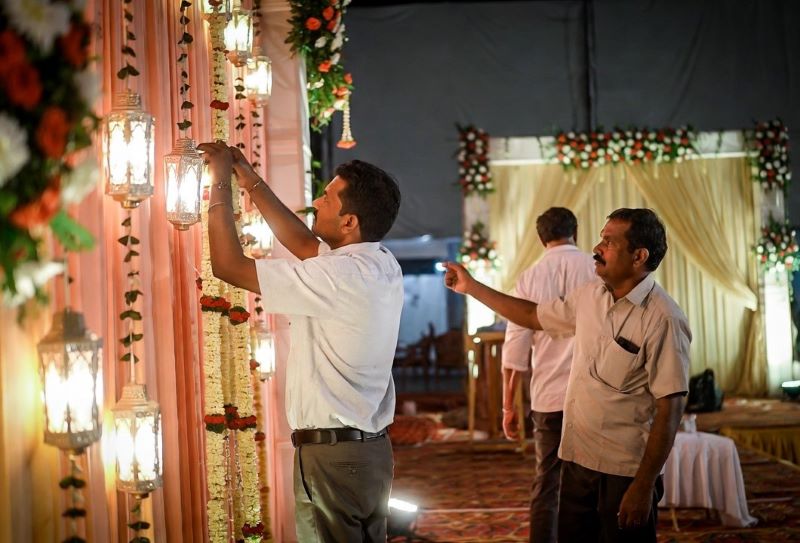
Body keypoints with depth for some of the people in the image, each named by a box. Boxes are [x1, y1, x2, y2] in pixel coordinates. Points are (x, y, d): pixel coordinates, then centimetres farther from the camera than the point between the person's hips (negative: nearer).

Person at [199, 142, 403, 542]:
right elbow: (304, 243, 21)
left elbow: (229, 266, -17)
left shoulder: (341, 277, -20)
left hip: (332, 455, -9)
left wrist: (221, 183, -6)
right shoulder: (383, 265, 5)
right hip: (369, 450, 9)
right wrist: (250, 180, 20)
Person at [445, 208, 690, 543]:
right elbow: (535, 316, 22)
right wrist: (471, 287, 22)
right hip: (577, 459, 7)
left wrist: (644, 485, -20)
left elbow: (669, 409, -19)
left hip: (625, 471, -7)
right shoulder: (591, 295, 5)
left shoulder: (662, 320, -18)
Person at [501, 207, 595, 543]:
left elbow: (515, 349, 2)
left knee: (546, 488, 9)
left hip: (549, 396, 1)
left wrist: (508, 406, 9)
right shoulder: (599, 272, 0)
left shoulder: (530, 278, 3)